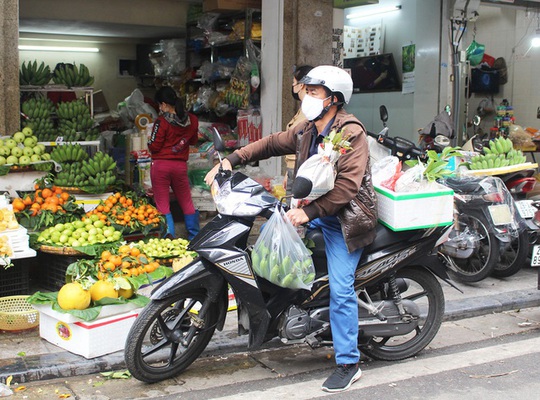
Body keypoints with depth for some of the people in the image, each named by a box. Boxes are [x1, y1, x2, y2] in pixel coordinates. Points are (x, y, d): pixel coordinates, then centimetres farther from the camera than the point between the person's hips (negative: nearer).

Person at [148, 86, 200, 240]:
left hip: (161, 165, -4)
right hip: (181, 165, 5)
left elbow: (154, 146, -11)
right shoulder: (192, 120, -1)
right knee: (187, 203, 17)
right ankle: (195, 238, 24)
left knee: (162, 205, 4)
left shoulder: (162, 121, -15)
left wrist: (149, 140, 9)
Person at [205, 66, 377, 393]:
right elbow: (273, 144, 17)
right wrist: (232, 160, 6)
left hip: (343, 218, -8)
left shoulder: (350, 132, -17)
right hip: (314, 210, 9)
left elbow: (348, 184, -25)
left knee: (340, 289, -10)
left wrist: (310, 212, -28)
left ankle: (348, 365, 1)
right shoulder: (307, 131, 8)